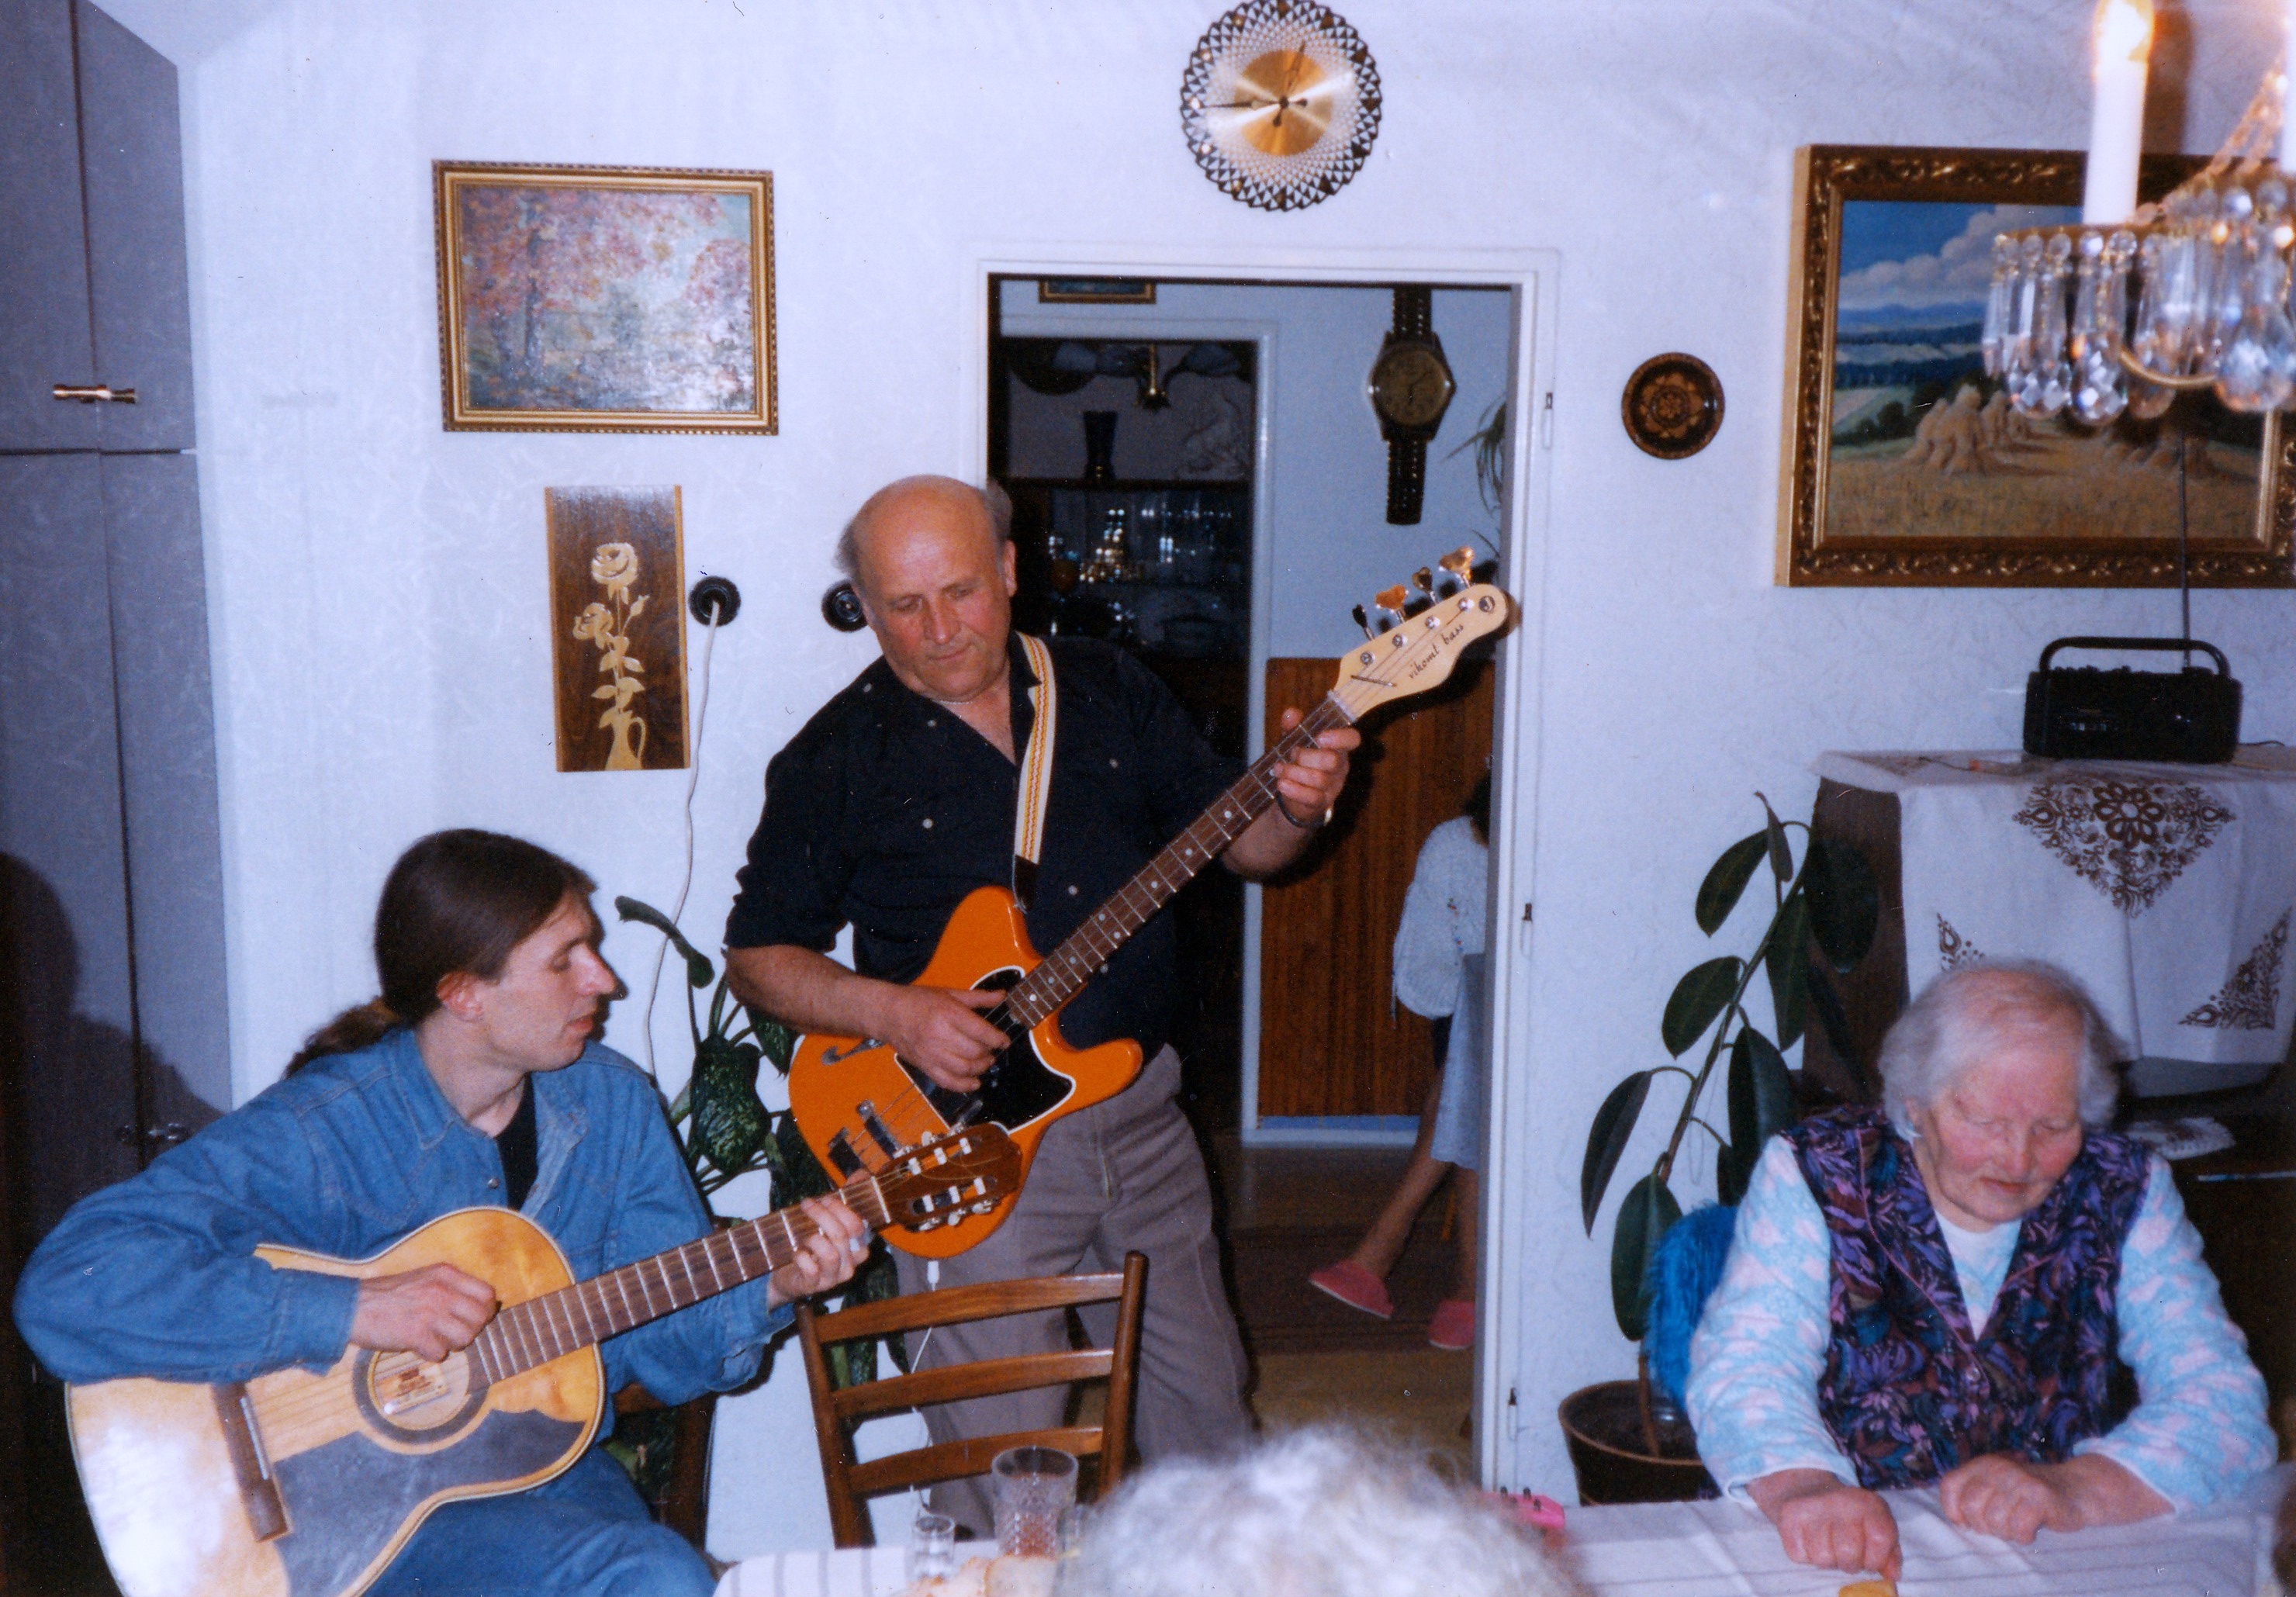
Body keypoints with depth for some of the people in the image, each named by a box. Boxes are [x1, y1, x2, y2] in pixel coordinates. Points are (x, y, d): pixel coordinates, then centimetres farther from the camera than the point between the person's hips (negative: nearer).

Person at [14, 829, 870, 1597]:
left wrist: (765, 1293, -14)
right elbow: (66, 1287, -27)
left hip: (550, 1466, 6)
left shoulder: (611, 1104, 1)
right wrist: (353, 1312, -30)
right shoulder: (319, 1131, -17)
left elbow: (668, 1344, 7)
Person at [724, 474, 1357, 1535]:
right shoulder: (836, 757, -5)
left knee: (1208, 1412, 18)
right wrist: (894, 1013, -17)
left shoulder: (1110, 691, 5)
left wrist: (1295, 809, -15)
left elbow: (1235, 843, 7)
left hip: (1143, 1115, 4)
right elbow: (758, 955, -1)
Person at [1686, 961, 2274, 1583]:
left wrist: (2076, 1489, -24)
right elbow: (1746, 1368, -15)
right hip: (1845, 1557, -2)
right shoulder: (1813, 1177, -5)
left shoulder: (2124, 1193, 2)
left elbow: (2222, 1397, -6)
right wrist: (1803, 1487, -36)